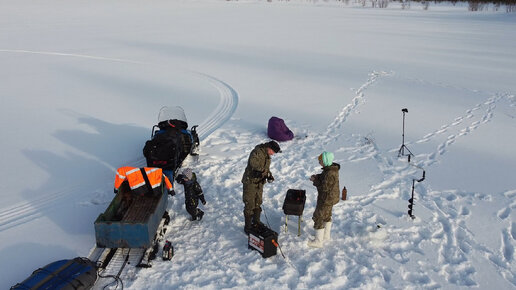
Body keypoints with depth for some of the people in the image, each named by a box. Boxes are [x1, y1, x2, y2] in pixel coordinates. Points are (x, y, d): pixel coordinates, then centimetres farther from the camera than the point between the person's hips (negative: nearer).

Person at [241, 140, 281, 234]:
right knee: (249, 205, -1)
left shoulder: (267, 156, 11)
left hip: (259, 183, 9)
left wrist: (269, 176, -1)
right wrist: (263, 171, -40)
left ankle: (256, 222, 36)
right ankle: (248, 226, 10)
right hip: (250, 182, -9)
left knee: (258, 204, 20)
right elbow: (253, 162, -38)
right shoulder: (257, 152, -20)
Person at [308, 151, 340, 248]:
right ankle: (326, 235, 45)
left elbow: (324, 187, -29)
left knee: (318, 217, -1)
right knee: (327, 215, 26)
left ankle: (318, 241, 9)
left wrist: (315, 181, -17)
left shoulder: (330, 173, -31)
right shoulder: (331, 168, 1)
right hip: (330, 197, 11)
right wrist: (317, 176, -1)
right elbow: (324, 177, 16)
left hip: (327, 199, -11)